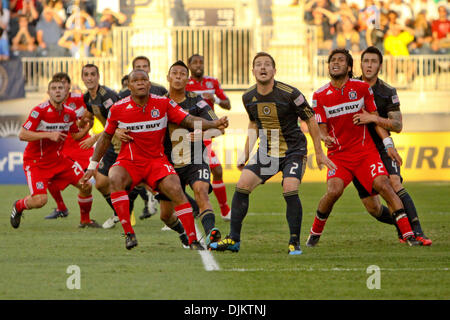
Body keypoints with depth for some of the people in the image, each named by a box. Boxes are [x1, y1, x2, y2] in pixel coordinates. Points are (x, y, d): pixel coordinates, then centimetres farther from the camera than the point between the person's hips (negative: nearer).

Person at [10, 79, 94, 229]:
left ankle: (85, 220, 20)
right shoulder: (40, 110, -20)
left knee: (86, 186, -4)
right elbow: (22, 135, -24)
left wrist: (88, 126, -5)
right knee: (40, 200, -22)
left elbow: (76, 136, 14)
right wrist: (49, 135, -30)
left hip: (58, 159, 6)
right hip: (36, 162, -6)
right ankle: (18, 206, 13)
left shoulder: (70, 113, -1)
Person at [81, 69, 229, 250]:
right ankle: (129, 233, -28)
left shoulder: (163, 104, -3)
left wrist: (214, 124, -23)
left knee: (176, 191, -23)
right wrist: (92, 165, 11)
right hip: (128, 162, 0)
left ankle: (193, 240, -15)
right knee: (115, 179, -33)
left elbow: (189, 120, -6)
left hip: (156, 161, 0)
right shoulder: (118, 109, -3)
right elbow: (106, 137, 10)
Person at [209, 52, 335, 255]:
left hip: (293, 150, -5)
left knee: (290, 190, -24)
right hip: (266, 152, 5)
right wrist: (245, 155, 17)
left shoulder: (290, 94, -17)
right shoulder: (248, 97, -1)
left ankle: (294, 243, -9)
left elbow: (311, 120, -6)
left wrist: (319, 153, -4)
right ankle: (233, 239, 0)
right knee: (242, 186, -9)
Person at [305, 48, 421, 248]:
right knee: (333, 191, -22)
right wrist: (325, 138, -21)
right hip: (338, 155, 0)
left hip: (366, 151, 0)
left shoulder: (362, 88, 1)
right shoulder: (319, 96, 0)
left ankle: (408, 234, -18)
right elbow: (321, 128, 2)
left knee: (383, 185, -18)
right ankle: (315, 233, 2)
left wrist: (388, 145, 0)